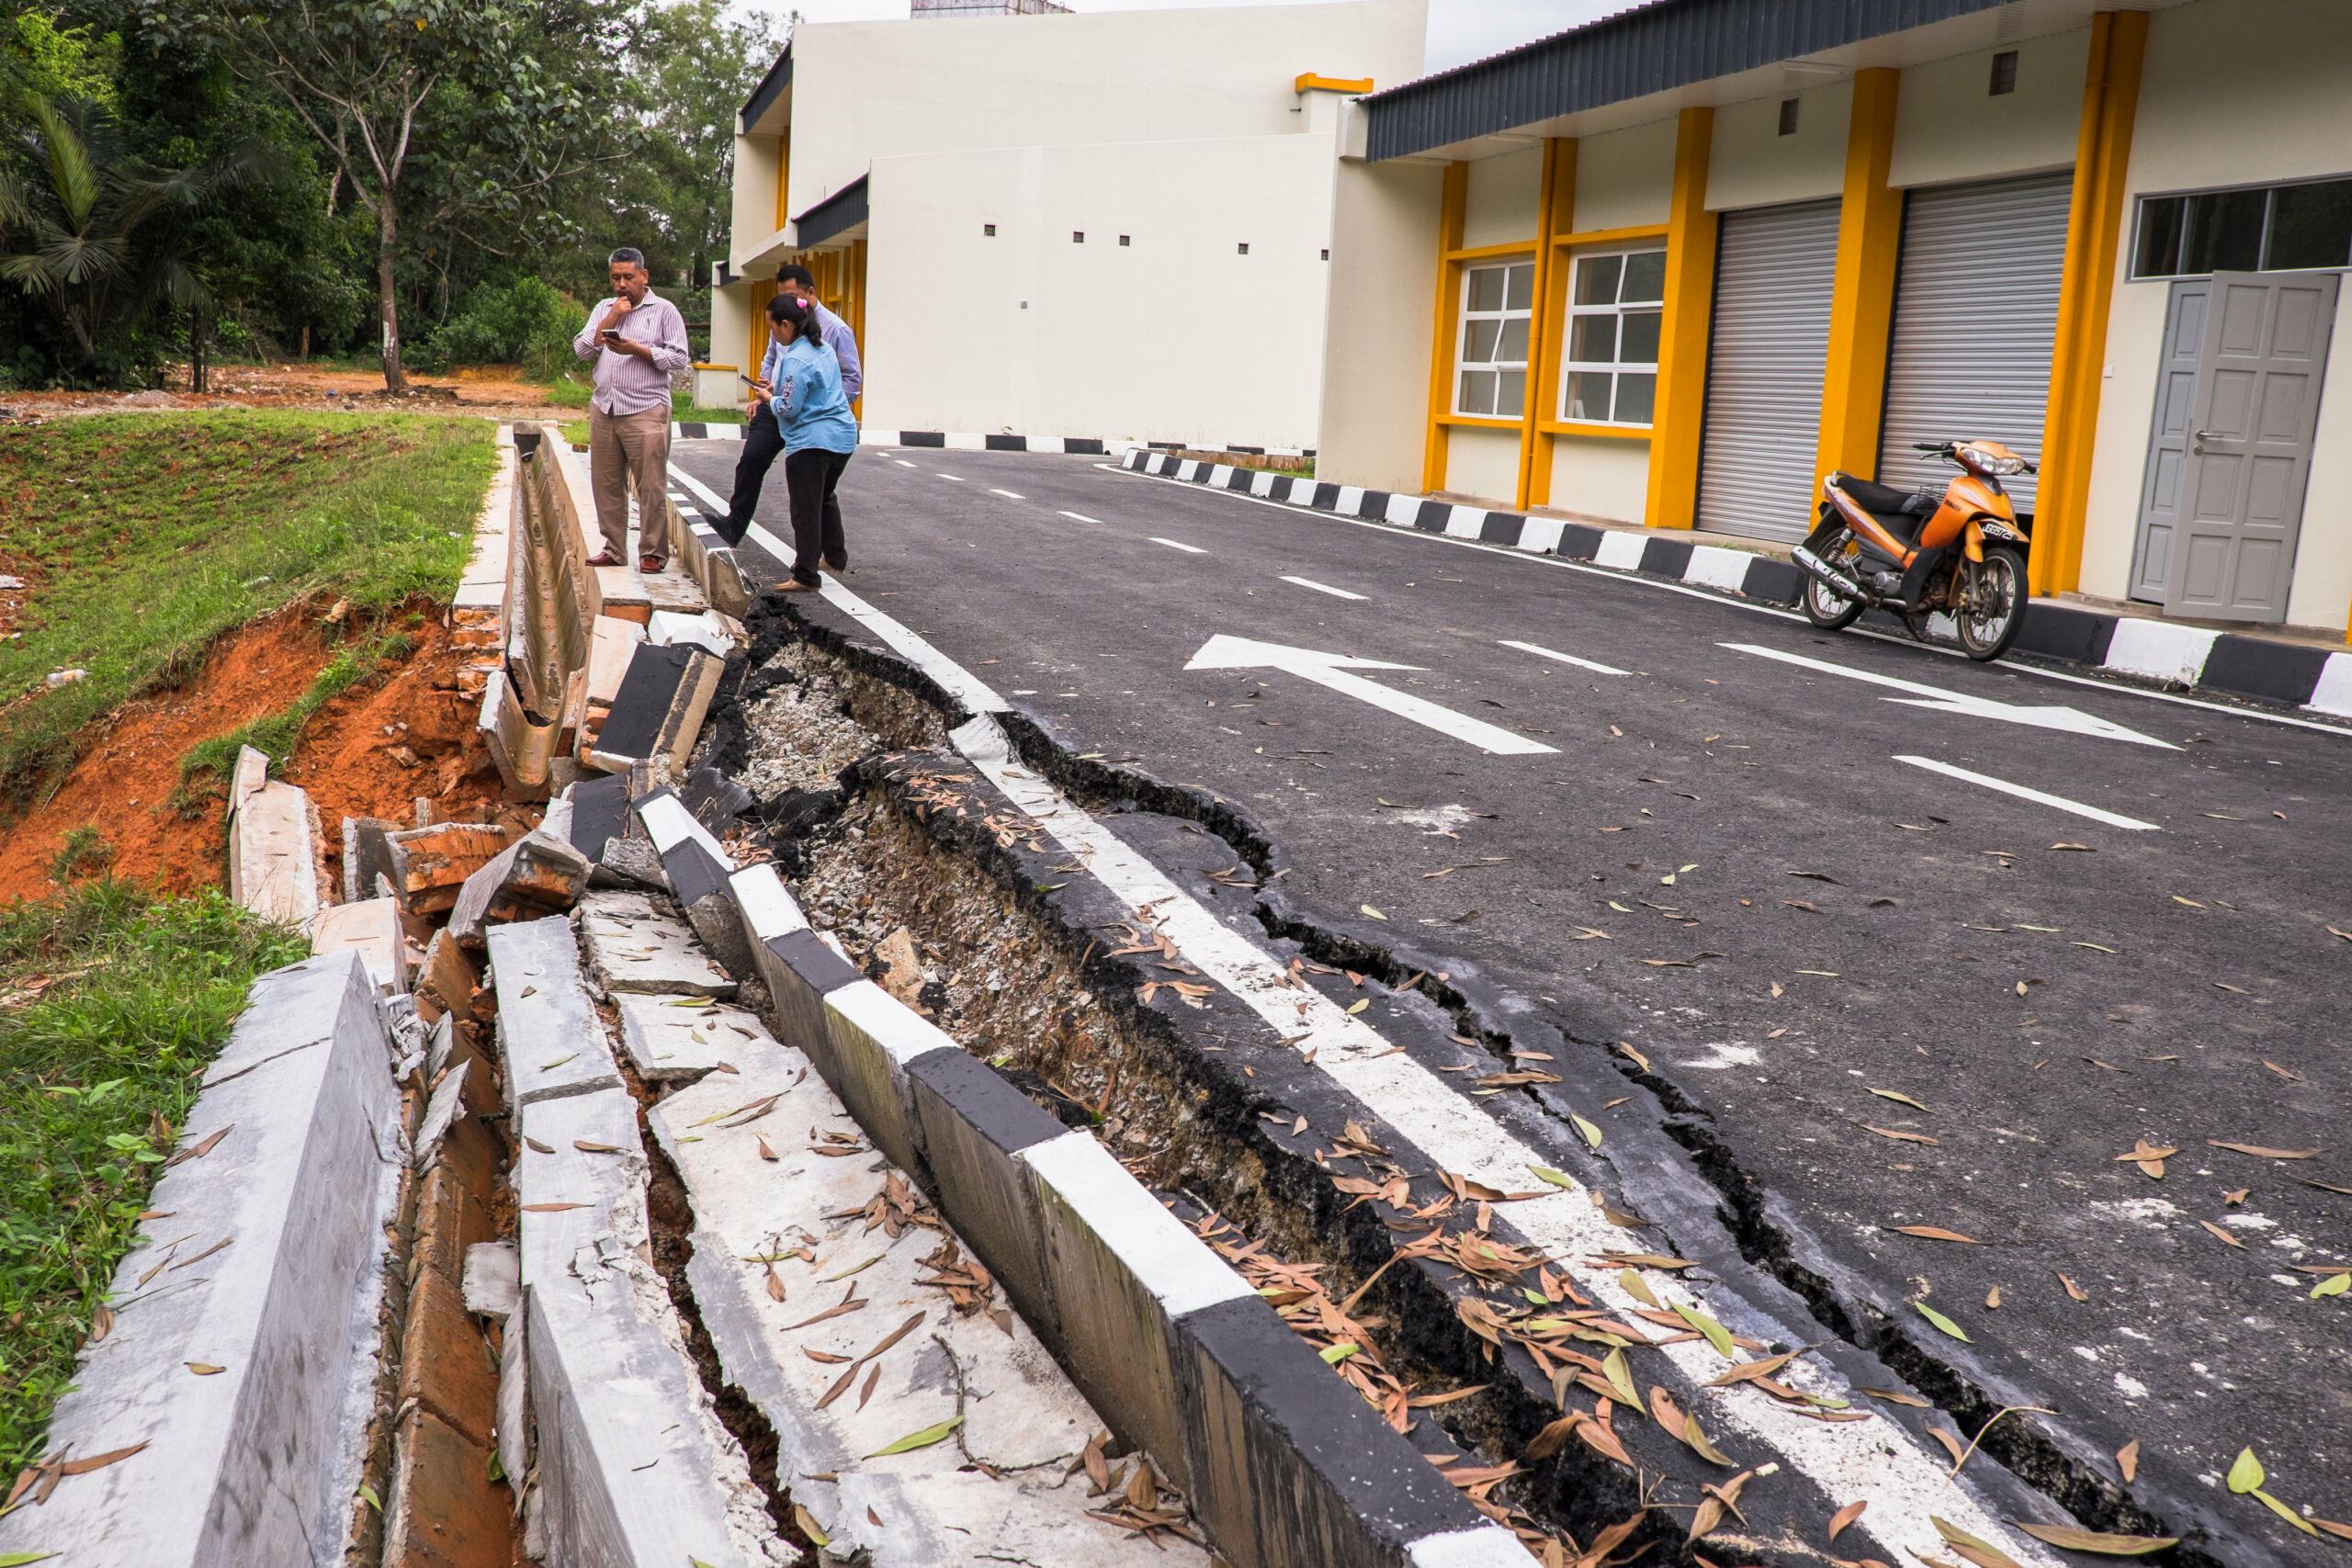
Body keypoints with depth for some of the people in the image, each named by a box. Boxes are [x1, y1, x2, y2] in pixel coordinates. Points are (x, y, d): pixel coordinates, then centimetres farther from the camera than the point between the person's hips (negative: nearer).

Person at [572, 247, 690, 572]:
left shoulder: (664, 311, 3)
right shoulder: (603, 309, 18)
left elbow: (679, 359, -4)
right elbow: (581, 350, 8)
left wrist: (638, 350, -13)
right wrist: (609, 320, -2)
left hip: (645, 411, -5)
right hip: (603, 409, 5)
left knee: (651, 487, -6)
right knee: (606, 485, 7)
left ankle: (653, 553, 0)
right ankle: (614, 549, 16)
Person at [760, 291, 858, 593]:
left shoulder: (796, 360, -18)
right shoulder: (824, 349, 10)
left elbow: (789, 409, -18)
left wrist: (770, 398, 2)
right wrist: (779, 389, 17)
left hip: (811, 441, -9)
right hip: (843, 436, 9)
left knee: (806, 510, -2)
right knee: (825, 498, 27)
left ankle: (805, 577, 1)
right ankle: (836, 558, 38)